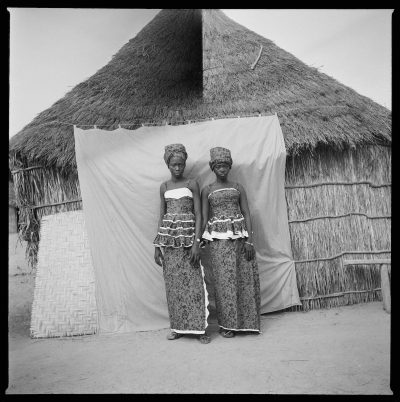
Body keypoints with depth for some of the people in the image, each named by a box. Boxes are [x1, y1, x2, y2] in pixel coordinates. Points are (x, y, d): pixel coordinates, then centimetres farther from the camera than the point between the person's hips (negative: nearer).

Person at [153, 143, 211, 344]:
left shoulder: (192, 184, 1)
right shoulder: (164, 187, 11)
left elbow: (198, 215, -3)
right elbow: (161, 216, 12)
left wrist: (196, 243, -13)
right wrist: (157, 246, 7)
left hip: (187, 236, -3)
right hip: (168, 238, 3)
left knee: (193, 283, -4)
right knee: (173, 284, 7)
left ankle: (199, 328, 7)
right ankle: (178, 327, 20)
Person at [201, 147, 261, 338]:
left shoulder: (238, 187, 10)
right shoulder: (207, 190, 8)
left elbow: (247, 214, 5)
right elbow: (204, 218, 5)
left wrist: (249, 240, -5)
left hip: (239, 236, 2)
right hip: (218, 239, -1)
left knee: (245, 278, 2)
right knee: (224, 280, 0)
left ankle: (246, 321, 17)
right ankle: (227, 324, 13)